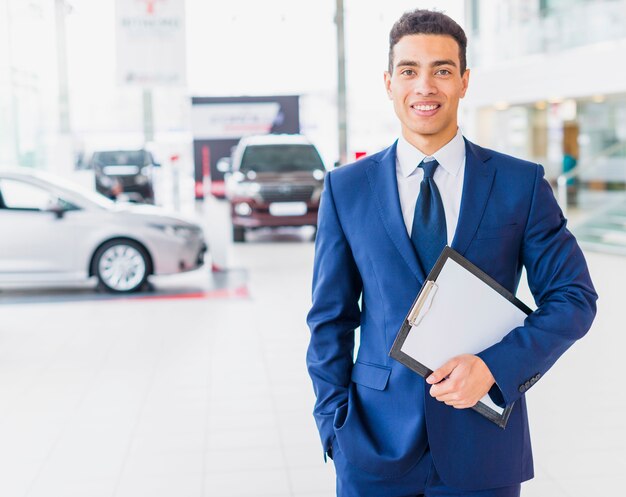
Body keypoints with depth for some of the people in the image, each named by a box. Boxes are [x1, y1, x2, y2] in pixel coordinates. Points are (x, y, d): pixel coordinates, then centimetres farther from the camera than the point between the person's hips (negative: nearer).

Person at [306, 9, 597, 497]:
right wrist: (335, 423, -2)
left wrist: (494, 366, -14)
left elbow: (574, 297, 0)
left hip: (484, 443, 0)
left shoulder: (522, 184, -1)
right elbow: (330, 318, 5)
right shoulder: (346, 188, 2)